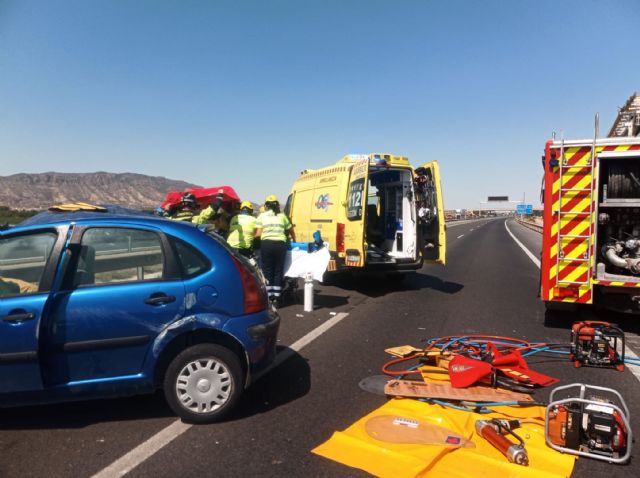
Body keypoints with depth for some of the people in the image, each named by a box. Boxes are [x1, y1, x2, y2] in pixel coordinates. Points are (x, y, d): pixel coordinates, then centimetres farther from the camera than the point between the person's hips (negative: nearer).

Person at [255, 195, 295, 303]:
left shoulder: (262, 216, 9)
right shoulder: (282, 216, 15)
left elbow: (258, 234, 1)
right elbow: (291, 232, 22)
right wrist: (294, 241, 39)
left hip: (266, 244, -1)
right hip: (280, 244, 2)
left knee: (267, 270, 7)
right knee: (279, 271, 8)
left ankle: (269, 297, 6)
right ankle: (276, 298, 8)